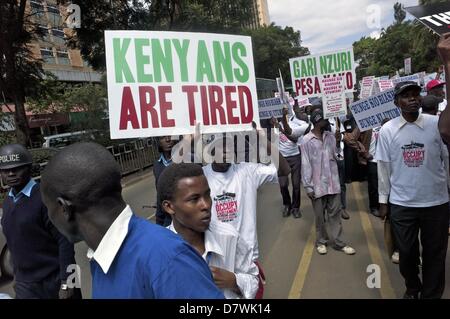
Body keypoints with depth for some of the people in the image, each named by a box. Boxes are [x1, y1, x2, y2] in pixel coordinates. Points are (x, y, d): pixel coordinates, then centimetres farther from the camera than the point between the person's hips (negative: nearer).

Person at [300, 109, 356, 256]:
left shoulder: (331, 136, 4)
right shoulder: (307, 140, -9)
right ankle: (321, 241, 26)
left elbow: (335, 156, 10)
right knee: (320, 215, 9)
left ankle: (339, 242, 20)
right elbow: (305, 165, -9)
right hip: (318, 184, -3)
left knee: (335, 213, 10)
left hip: (333, 182, 4)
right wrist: (308, 186, -10)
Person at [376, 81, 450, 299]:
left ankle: (431, 294, 32)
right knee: (406, 251, 14)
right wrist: (383, 201, 4)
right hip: (401, 204, 0)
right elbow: (384, 168, 1)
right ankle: (412, 288, 40)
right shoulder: (387, 130, -3)